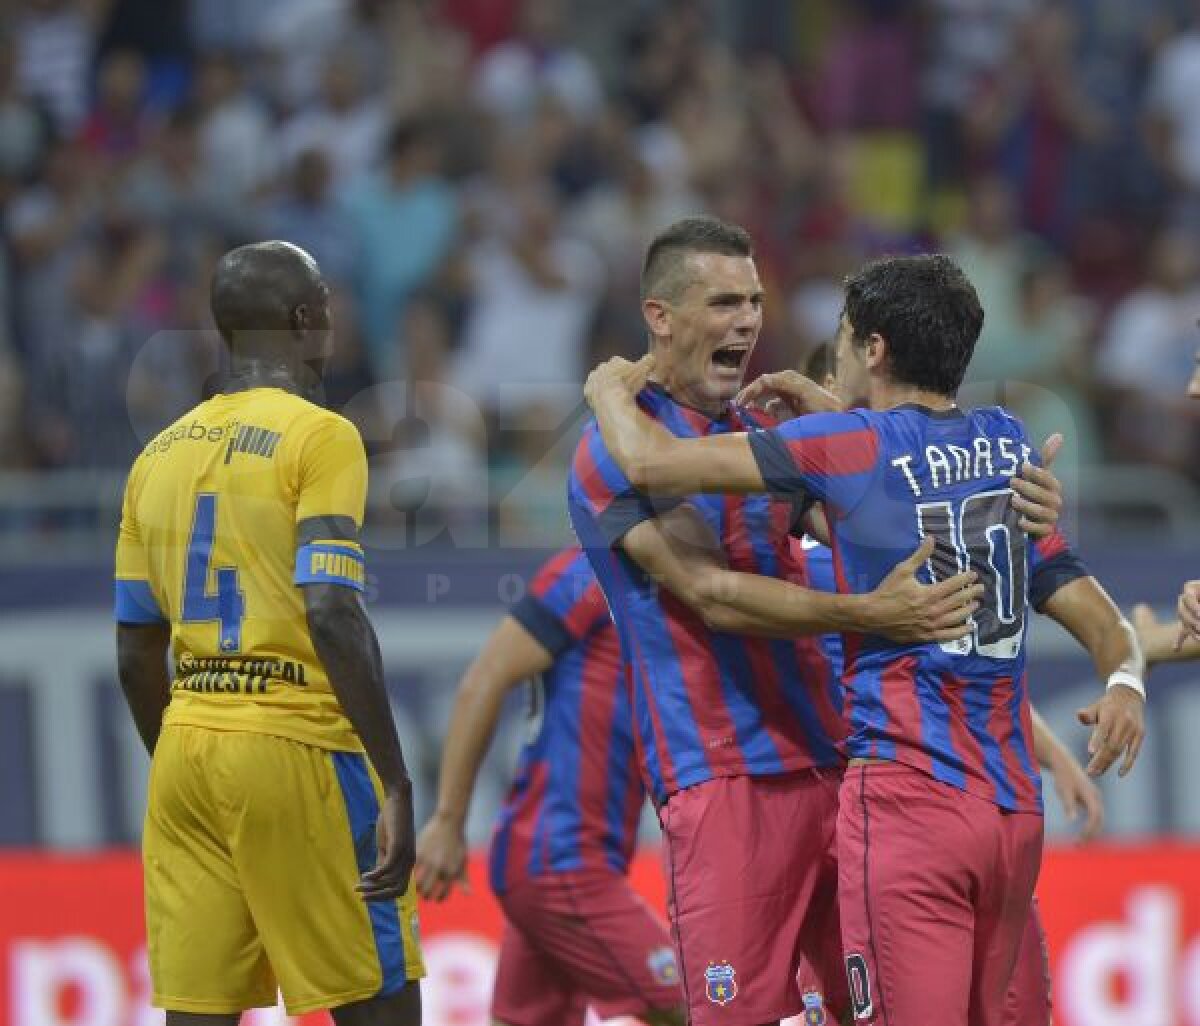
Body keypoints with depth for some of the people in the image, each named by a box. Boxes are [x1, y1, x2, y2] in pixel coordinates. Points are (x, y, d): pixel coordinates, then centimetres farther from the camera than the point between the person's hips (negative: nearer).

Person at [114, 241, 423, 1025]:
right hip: (294, 748, -6)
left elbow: (137, 656, 15)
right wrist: (396, 785, -17)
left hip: (184, 750, 6)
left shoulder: (161, 454, 13)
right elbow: (331, 614, -17)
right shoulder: (319, 437, -6)